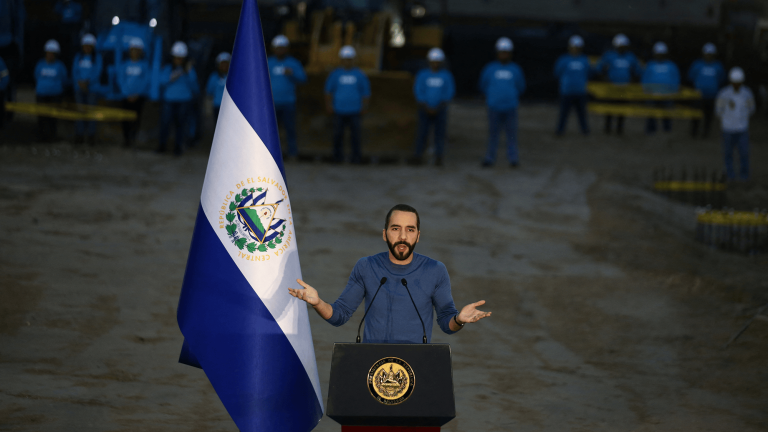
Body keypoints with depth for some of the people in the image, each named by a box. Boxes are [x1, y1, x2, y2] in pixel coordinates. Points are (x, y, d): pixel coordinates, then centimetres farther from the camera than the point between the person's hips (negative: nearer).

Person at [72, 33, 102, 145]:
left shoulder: (97, 57, 3)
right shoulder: (78, 57, 11)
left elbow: (97, 72, -5)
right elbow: (74, 71, 5)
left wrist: (87, 82, -16)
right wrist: (79, 82, -11)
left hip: (92, 88, -2)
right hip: (79, 88, 2)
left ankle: (91, 135, -2)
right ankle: (79, 135, 4)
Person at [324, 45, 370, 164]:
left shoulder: (359, 75, 6)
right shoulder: (335, 74, 6)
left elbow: (365, 92, 11)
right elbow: (328, 91, 12)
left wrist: (364, 107, 5)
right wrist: (329, 105, 6)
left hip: (354, 111, 0)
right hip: (339, 111, 0)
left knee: (355, 135, -2)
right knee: (338, 135, 1)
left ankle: (356, 157, 4)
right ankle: (338, 157, 10)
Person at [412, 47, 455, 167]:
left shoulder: (446, 75, 4)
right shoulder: (422, 75, 3)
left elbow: (449, 93, 1)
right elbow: (418, 92, 0)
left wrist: (438, 108, -9)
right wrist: (426, 108, -10)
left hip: (440, 109, 0)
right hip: (425, 110, 0)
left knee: (440, 133, -3)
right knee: (422, 132, -6)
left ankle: (439, 158, -1)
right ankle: (419, 156, -1)